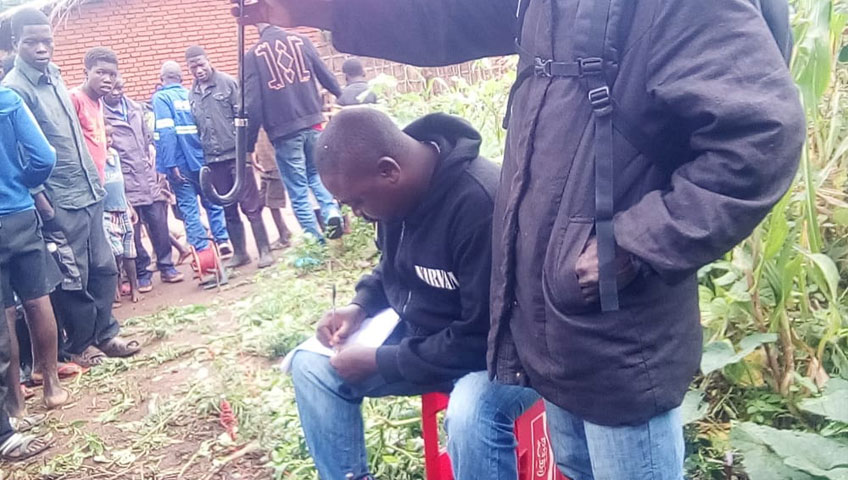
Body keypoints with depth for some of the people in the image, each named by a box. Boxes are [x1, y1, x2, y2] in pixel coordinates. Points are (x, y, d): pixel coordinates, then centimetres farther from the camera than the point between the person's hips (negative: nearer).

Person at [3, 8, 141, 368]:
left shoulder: (53, 74, 9)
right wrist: (44, 206, -15)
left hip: (88, 192, 7)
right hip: (60, 202, -7)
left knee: (104, 267, 14)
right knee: (74, 279, 5)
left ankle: (104, 334, 29)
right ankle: (77, 347, 23)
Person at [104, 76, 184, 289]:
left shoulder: (135, 108, 13)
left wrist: (151, 150, 10)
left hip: (147, 176, 5)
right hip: (124, 181, -5)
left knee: (159, 223, 6)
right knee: (133, 230, 2)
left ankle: (166, 266, 18)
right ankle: (141, 273, 13)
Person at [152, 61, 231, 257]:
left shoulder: (160, 98, -5)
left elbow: (166, 131, -16)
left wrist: (170, 164, -18)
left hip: (180, 163, -4)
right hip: (201, 159, 4)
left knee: (189, 208, 2)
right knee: (212, 202, 15)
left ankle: (202, 250, 4)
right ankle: (222, 241, 13)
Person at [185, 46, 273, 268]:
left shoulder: (228, 83, -2)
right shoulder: (192, 94, 10)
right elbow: (194, 128, 13)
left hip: (235, 154, -4)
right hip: (213, 160, 4)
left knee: (251, 206, -3)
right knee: (228, 210, 10)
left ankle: (265, 251, 4)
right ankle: (239, 252, 20)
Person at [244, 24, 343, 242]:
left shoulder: (253, 55, -3)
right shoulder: (300, 40, 4)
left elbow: (252, 104, -7)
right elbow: (326, 76, 9)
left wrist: (249, 146, -1)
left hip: (284, 132, -3)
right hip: (313, 123, 3)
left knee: (299, 193, 6)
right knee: (316, 174, 24)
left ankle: (317, 243, 6)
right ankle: (331, 211, -1)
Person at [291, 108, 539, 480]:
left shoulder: (479, 202, -31)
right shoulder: (400, 190, -6)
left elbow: (482, 337, -27)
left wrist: (379, 363, -20)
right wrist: (361, 306, -4)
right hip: (419, 334, 8)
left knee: (471, 415, -38)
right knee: (311, 365, 0)